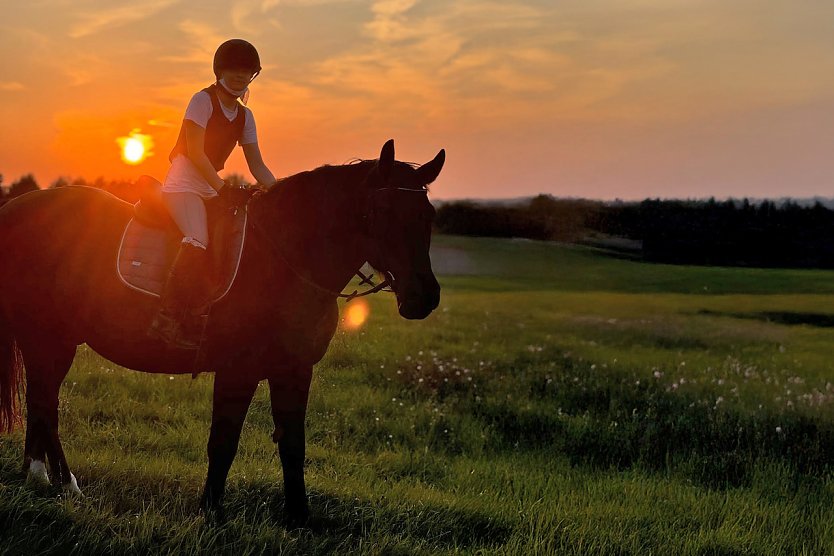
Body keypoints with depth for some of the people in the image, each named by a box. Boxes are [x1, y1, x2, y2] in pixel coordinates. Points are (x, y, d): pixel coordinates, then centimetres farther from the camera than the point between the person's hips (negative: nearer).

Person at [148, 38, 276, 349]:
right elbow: (195, 153, -13)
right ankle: (168, 320, -32)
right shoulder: (204, 100, -6)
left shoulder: (244, 116, 13)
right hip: (184, 182, -8)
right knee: (198, 241, -29)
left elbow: (257, 166, 10)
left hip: (212, 188, 8)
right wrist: (223, 189, -19)